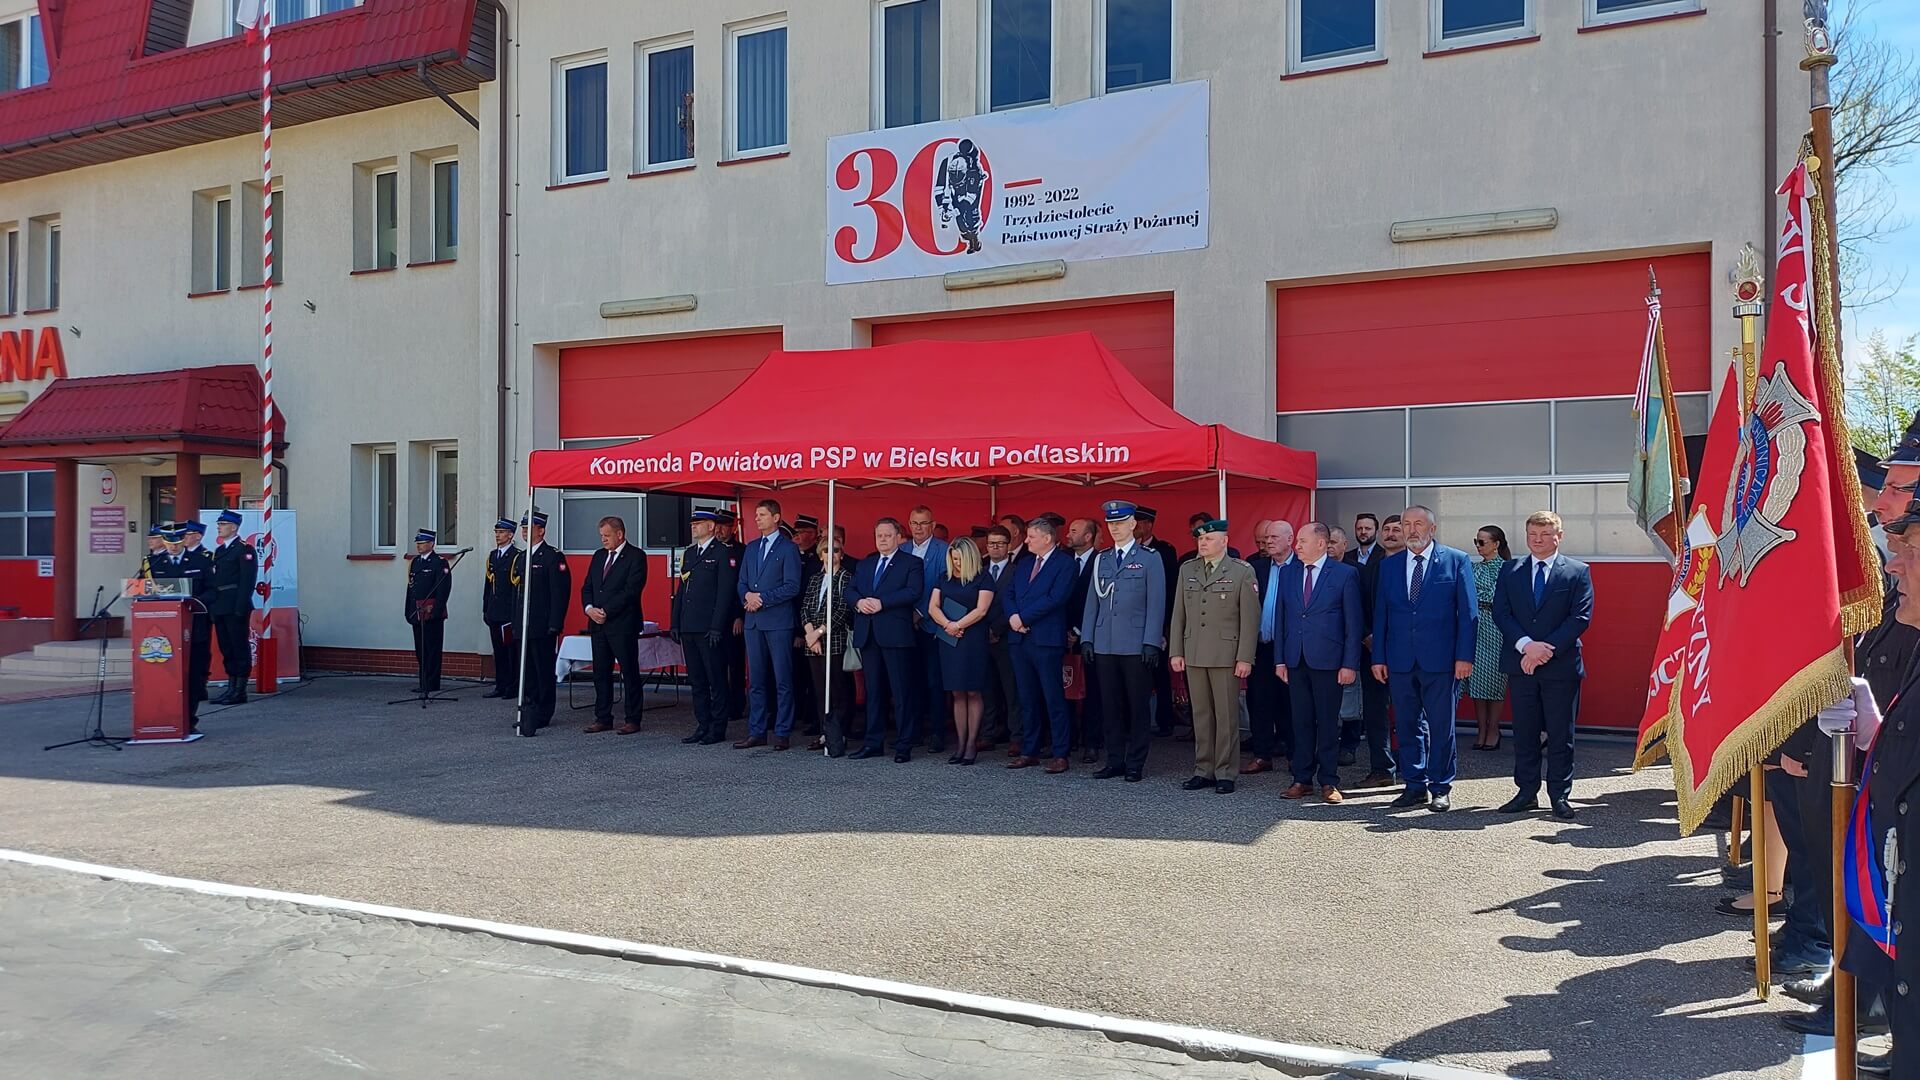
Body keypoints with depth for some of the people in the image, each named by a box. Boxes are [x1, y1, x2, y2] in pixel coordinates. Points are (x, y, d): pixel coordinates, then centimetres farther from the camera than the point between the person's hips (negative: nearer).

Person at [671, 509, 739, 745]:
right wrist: (675, 623, 12)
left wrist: (717, 628, -17)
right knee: (697, 681, 12)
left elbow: (726, 592, -12)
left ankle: (717, 729, 4)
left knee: (716, 681, -1)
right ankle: (702, 726, 19)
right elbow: (681, 590, 19)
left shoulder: (724, 553, -6)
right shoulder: (689, 553, 17)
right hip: (689, 628, 8)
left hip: (710, 629, -8)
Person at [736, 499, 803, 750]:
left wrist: (761, 598, -13)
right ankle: (756, 732, 13)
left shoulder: (788, 548, -3)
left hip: (778, 621, -6)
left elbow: (792, 586, -10)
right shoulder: (751, 548, 17)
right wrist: (747, 596, -4)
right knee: (756, 680, 8)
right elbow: (742, 582, 17)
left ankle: (783, 733, 3)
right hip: (753, 620, 6)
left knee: (782, 680, -2)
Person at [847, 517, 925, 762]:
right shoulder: (864, 564, 21)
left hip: (896, 635, -5)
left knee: (902, 692, -3)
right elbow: (850, 590, 14)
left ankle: (903, 746, 1)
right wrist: (859, 601, -9)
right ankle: (874, 743, 15)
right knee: (873, 691, 9)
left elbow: (913, 592, -11)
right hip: (867, 635, 5)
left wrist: (881, 602, -16)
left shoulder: (911, 563, 3)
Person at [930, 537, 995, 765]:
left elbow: (981, 610, -10)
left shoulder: (983, 580, 0)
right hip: (949, 641, 4)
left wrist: (958, 625, -13)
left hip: (973, 640, -4)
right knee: (957, 694, 4)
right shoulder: (945, 579, 14)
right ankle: (960, 744, 6)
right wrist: (947, 625, -11)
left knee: (973, 693, -3)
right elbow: (933, 607, 6)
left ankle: (972, 744, 0)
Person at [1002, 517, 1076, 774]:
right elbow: (1009, 594, 14)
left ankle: (1060, 754, 1)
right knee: (1028, 699, 11)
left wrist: (1023, 617, -12)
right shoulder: (1023, 566, 19)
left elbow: (1055, 598, -15)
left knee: (1054, 699, -4)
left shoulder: (1064, 564, -4)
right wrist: (1012, 616, -6)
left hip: (1047, 640, -7)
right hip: (1021, 639, 7)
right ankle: (1030, 751, 17)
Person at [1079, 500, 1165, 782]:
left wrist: (1151, 642, -11)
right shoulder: (1101, 559, 14)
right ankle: (1115, 761, 15)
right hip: (1104, 645, 4)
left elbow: (1156, 603, -5)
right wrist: (1086, 638, 5)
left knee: (1138, 706, 2)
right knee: (1111, 706, 7)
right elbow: (1092, 601, 13)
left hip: (1136, 645, -4)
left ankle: (1136, 764, 9)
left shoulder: (1149, 558, 0)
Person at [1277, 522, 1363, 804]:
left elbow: (1353, 623, -4)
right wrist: (1280, 659, 6)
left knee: (1328, 722, 3)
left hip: (1327, 660, -4)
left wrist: (1350, 664, -9)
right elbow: (1282, 618, 11)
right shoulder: (1288, 572, 10)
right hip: (1295, 660, 4)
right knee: (1301, 722, 8)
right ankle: (1302, 779, 15)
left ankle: (1329, 782, 11)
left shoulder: (1345, 574, -3)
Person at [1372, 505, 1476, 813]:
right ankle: (1416, 786, 18)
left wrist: (1464, 656, -9)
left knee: (1441, 726, 3)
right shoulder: (1388, 565, 10)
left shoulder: (1456, 561, 1)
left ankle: (1441, 788, 14)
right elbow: (1380, 614, 10)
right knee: (1408, 726, 8)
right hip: (1400, 660, 3)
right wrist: (1378, 657, 4)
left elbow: (1468, 612, -2)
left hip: (1440, 660, -3)